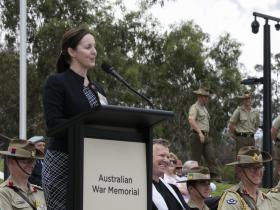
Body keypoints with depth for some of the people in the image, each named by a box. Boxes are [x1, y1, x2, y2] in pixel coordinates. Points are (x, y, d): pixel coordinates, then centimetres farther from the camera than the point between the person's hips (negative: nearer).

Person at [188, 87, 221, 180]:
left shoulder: (204, 108, 22)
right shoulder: (194, 108, -7)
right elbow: (191, 121, -23)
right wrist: (200, 132, -32)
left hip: (206, 136, 8)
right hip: (197, 135, -8)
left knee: (211, 156, -5)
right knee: (196, 158, -3)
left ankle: (215, 176, -13)